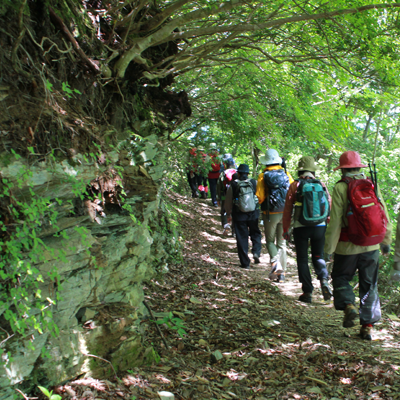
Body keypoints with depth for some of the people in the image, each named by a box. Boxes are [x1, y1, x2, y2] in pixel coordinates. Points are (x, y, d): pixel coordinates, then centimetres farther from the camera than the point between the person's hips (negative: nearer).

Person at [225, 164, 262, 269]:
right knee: (255, 234, 19)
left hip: (239, 215, -1)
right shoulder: (254, 183, -4)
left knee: (242, 238, 6)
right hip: (253, 214, 1)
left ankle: (245, 263, 9)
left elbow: (228, 202, 2)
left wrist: (228, 215, 16)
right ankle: (256, 252, -5)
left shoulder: (233, 185, -6)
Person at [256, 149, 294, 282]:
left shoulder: (263, 176, -8)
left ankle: (275, 262, -13)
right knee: (281, 243, 12)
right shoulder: (286, 174, 1)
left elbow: (259, 197, -11)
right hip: (285, 213, 3)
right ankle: (281, 273, 11)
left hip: (270, 214, -3)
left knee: (270, 241, 13)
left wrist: (262, 203, 10)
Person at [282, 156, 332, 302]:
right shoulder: (322, 185, 2)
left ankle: (307, 292, 7)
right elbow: (329, 206, 4)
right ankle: (324, 279, -9)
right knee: (318, 257, 17)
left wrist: (285, 229, 6)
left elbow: (288, 209, -3)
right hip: (320, 227, 2)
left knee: (302, 259, 9)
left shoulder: (295, 185, -5)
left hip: (301, 228, -2)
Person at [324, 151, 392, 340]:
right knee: (369, 286, 12)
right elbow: (385, 216, 6)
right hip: (372, 246, 4)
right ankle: (368, 326, 15)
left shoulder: (341, 188, -10)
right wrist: (386, 241, 18)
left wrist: (329, 247, -6)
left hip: (348, 246, -3)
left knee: (340, 277, 17)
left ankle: (349, 305, -6)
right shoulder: (372, 185, 2)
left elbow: (335, 221, -12)